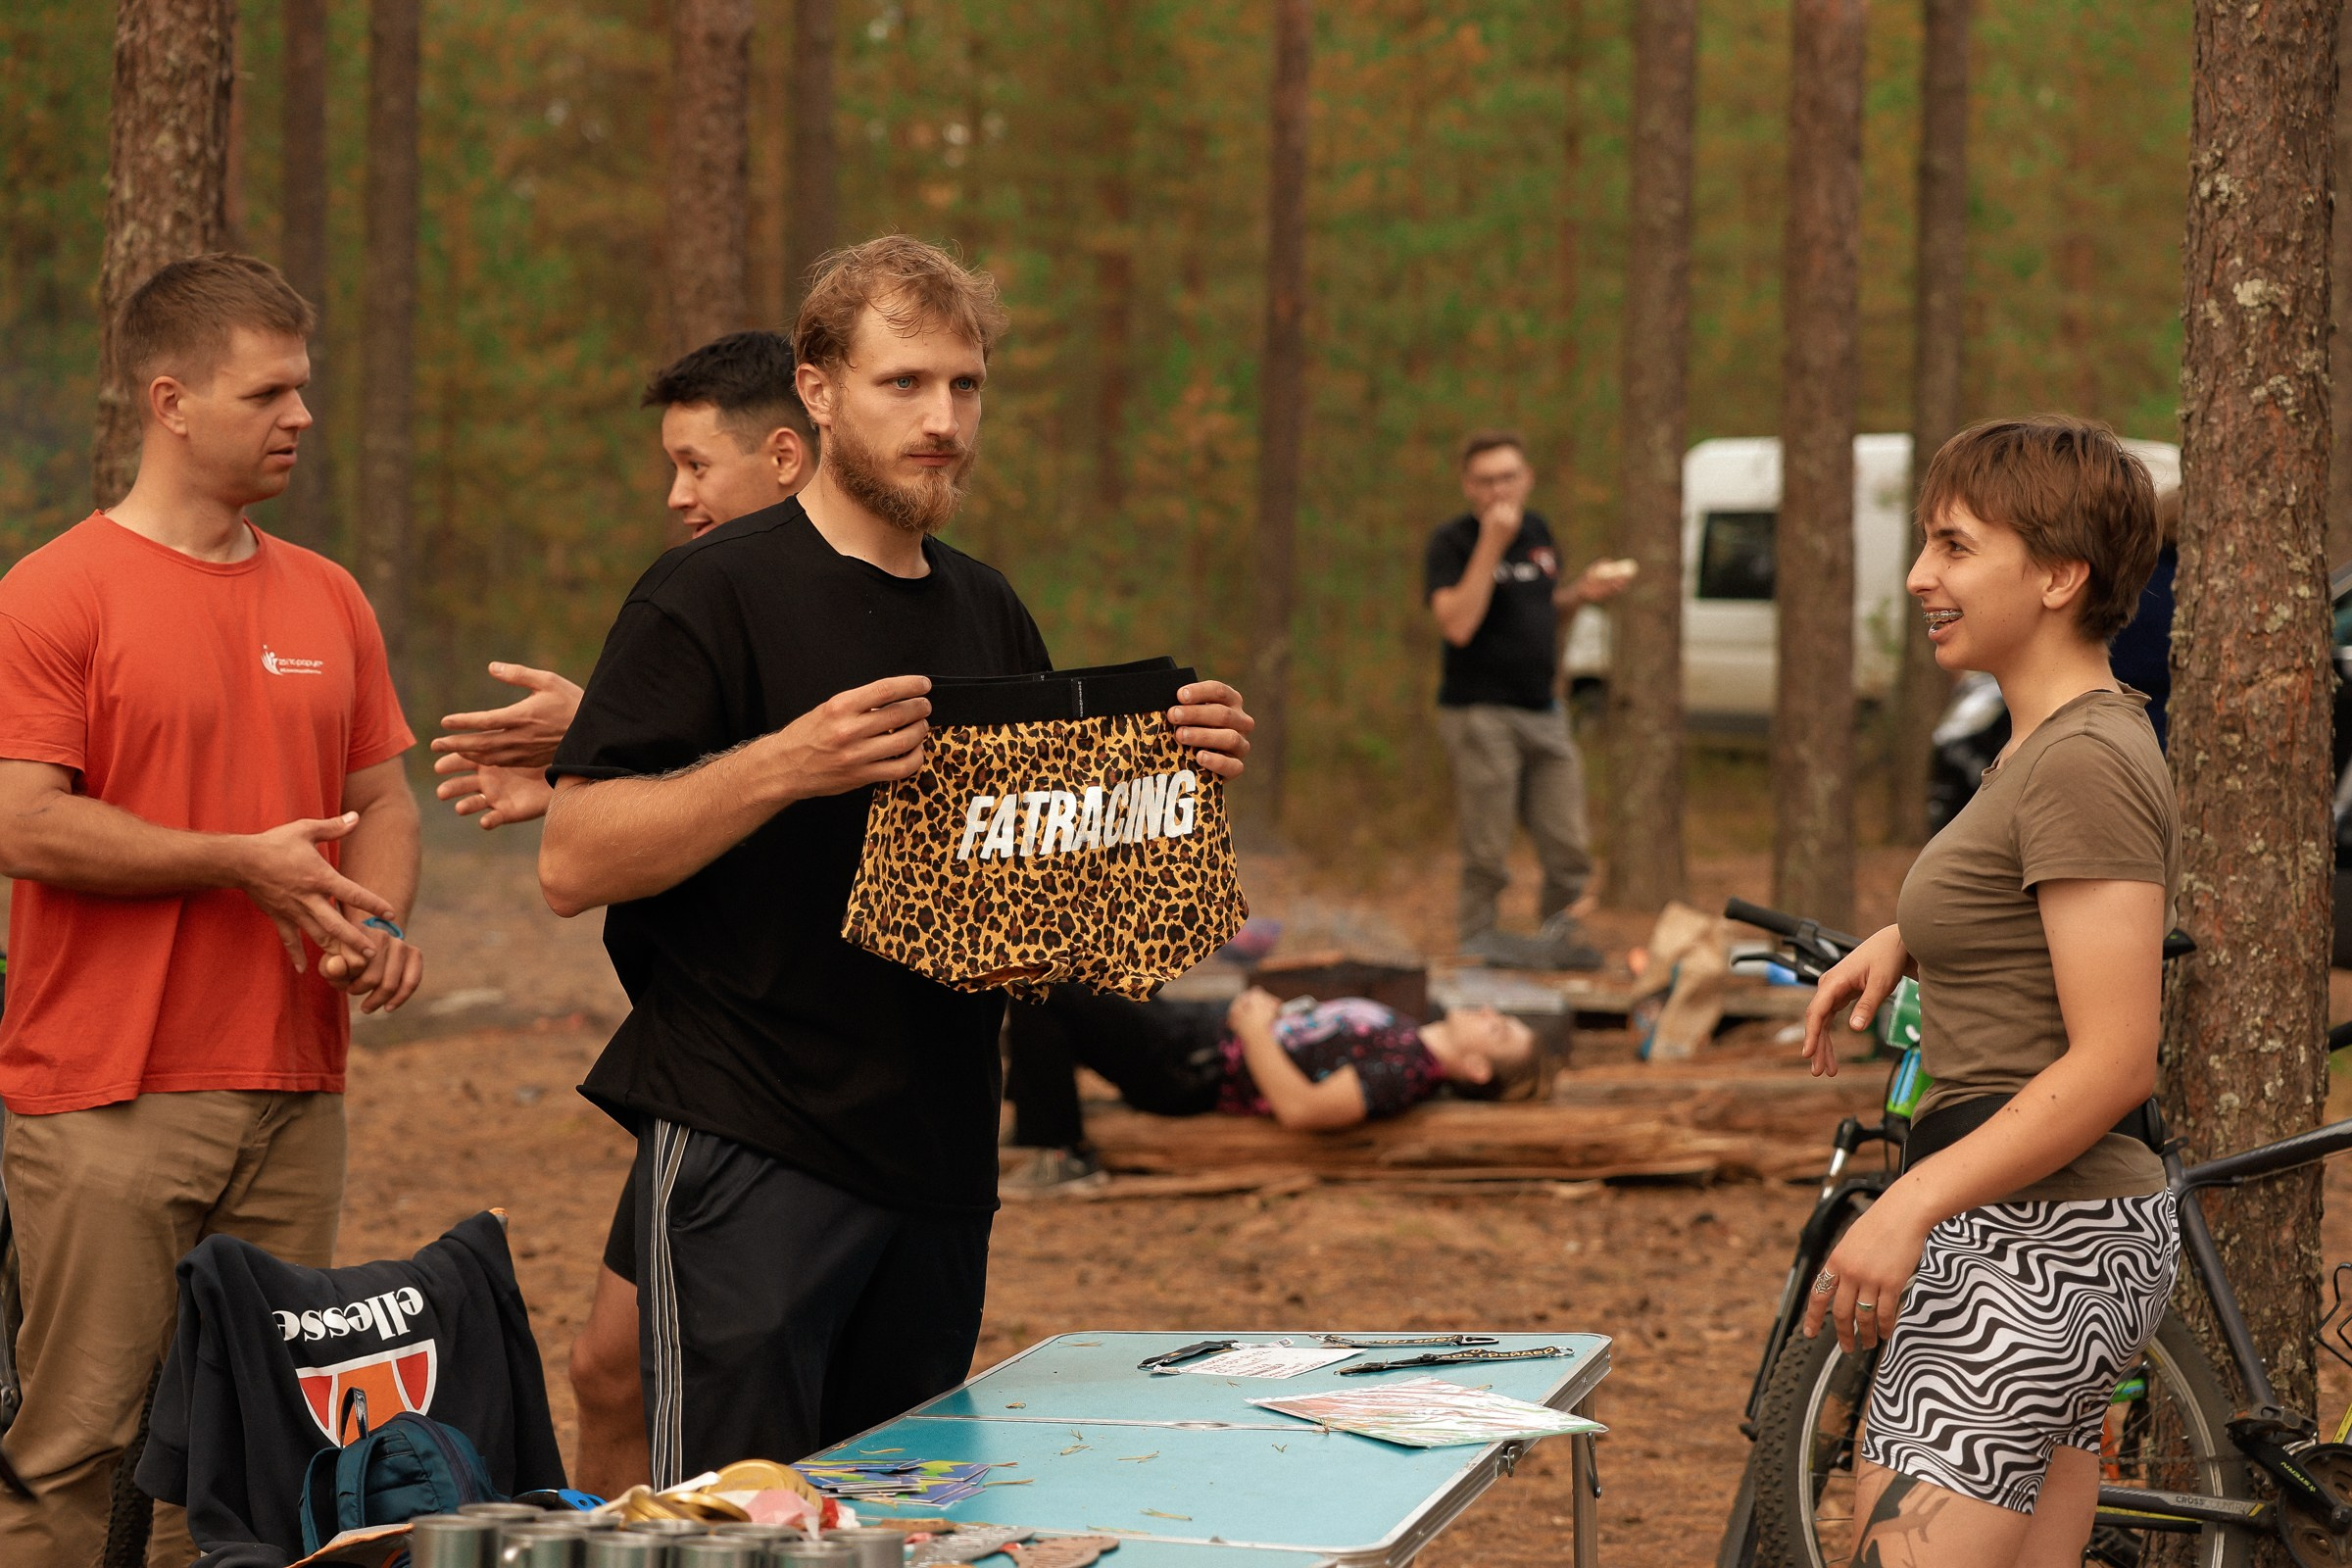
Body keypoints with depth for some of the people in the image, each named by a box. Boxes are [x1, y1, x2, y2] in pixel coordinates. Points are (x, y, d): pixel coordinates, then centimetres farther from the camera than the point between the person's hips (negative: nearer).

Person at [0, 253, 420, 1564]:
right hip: (108, 1101, -6)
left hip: (296, 1093, 6)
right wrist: (246, 863, -14)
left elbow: (382, 796, 20)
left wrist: (381, 926, -1)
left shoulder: (327, 599, 14)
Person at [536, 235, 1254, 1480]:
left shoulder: (987, 614, 14)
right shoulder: (714, 595, -7)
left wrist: (1179, 767, 3)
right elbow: (572, 864, -14)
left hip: (939, 1155, 7)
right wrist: (785, 765, -25)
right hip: (750, 1151, -7)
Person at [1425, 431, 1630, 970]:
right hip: (1479, 713, -6)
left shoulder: (1538, 531, 13)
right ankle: (1478, 936, 9)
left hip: (1544, 711, 6)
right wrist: (1490, 544, -22)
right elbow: (1457, 624, -23)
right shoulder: (1451, 542, -8)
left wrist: (1581, 592, 5)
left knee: (1569, 847, 5)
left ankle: (1560, 936, 19)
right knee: (1487, 851, -4)